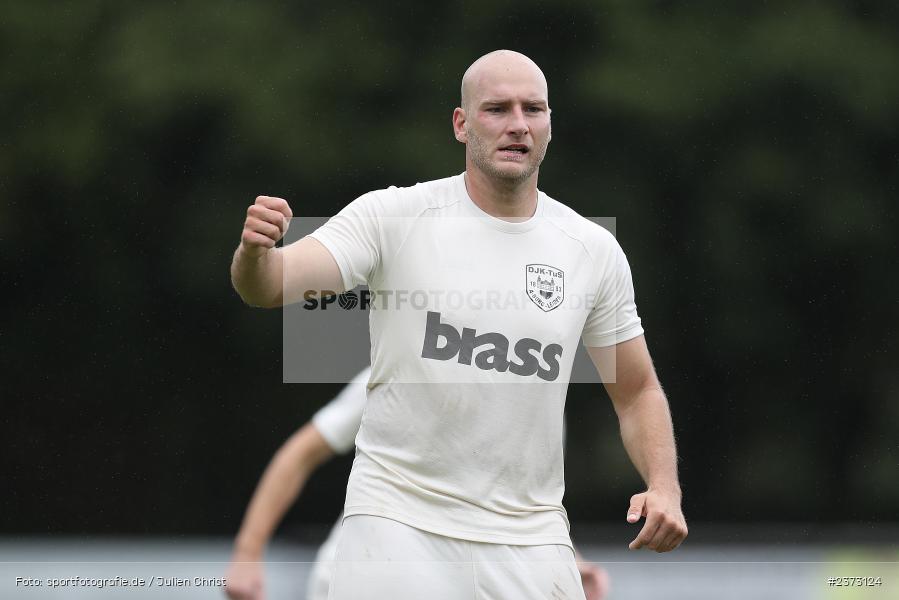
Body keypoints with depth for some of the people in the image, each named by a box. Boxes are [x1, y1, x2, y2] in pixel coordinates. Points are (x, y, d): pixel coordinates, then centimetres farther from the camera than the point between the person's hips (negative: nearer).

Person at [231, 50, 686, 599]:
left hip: (529, 532, 3)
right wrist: (256, 249, -37)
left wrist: (664, 486, -5)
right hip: (397, 517, -2)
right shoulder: (392, 216, -5)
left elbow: (638, 391, 13)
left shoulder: (595, 250, 4)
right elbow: (270, 287, -14)